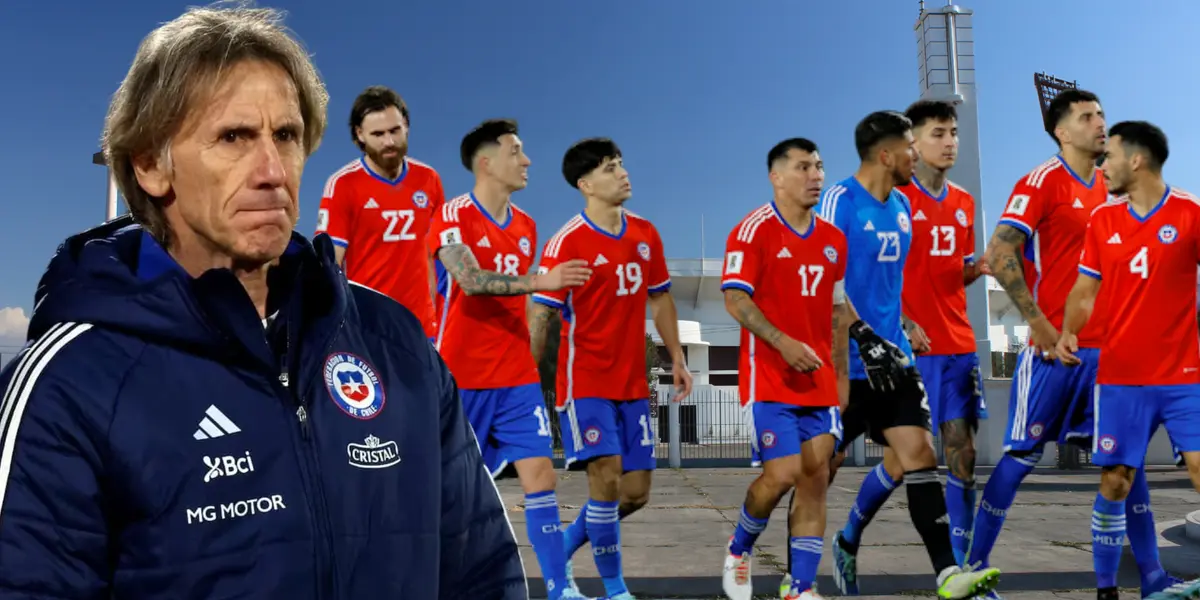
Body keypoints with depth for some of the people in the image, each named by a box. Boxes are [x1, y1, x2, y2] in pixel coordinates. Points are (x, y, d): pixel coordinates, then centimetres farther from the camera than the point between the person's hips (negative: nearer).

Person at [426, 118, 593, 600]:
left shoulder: (526, 226, 11)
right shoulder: (453, 217, -9)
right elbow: (470, 280, -26)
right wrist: (541, 281, -36)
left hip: (517, 378, 5)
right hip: (462, 377, -5)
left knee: (540, 476, -4)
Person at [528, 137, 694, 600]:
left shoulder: (645, 235, 7)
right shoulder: (567, 242, -11)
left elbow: (659, 300, 17)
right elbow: (540, 316, -11)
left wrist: (677, 359, 13)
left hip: (633, 384, 6)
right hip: (586, 382, -6)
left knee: (635, 492, 7)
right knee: (606, 477, -14)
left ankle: (563, 547, 28)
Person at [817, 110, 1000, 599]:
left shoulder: (902, 206, 12)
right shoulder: (840, 200, -12)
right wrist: (861, 336, -24)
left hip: (892, 357, 6)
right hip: (844, 359, -6)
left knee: (919, 454, -3)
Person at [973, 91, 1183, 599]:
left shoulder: (1109, 188, 14)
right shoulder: (1042, 181, -8)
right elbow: (999, 255, -17)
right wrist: (1038, 323, -18)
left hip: (1106, 347, 7)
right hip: (1054, 347, -6)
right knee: (1021, 456, -1)